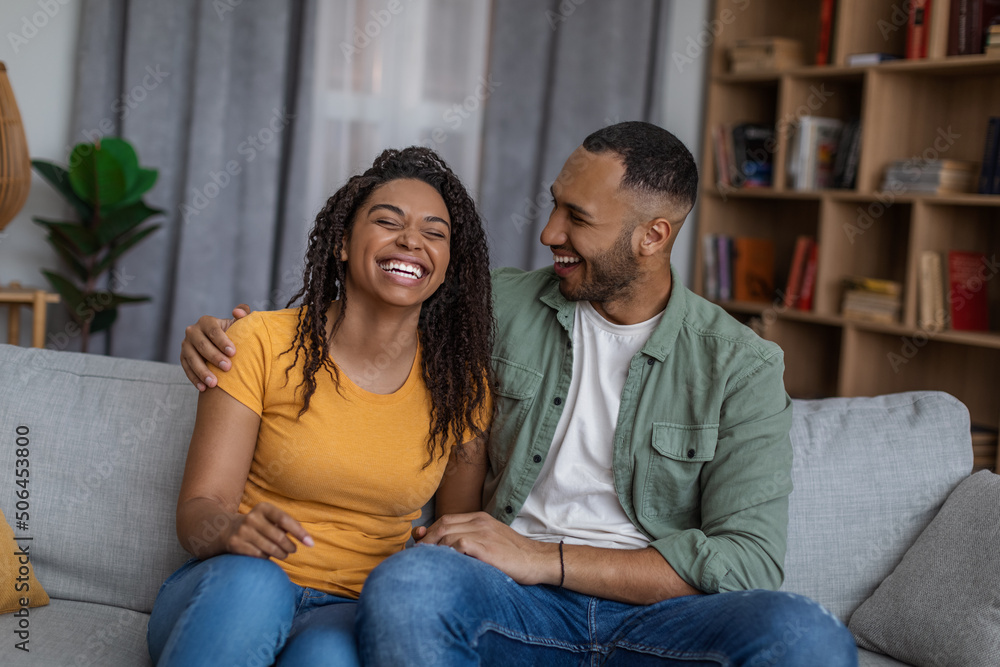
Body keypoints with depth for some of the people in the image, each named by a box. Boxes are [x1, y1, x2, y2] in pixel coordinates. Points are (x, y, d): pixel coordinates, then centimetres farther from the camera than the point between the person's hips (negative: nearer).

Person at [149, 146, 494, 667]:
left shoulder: (460, 383, 3)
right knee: (251, 580, -36)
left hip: (350, 613, 0)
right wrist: (232, 530, -30)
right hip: (226, 591, 0)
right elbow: (198, 511, -7)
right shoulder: (262, 343, -4)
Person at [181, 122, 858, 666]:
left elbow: (749, 558, -8)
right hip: (516, 601, 1)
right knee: (409, 581, -35)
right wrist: (229, 335, 2)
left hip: (655, 611, 0)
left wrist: (544, 558, -15)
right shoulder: (503, 304, 9)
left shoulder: (740, 365, 1)